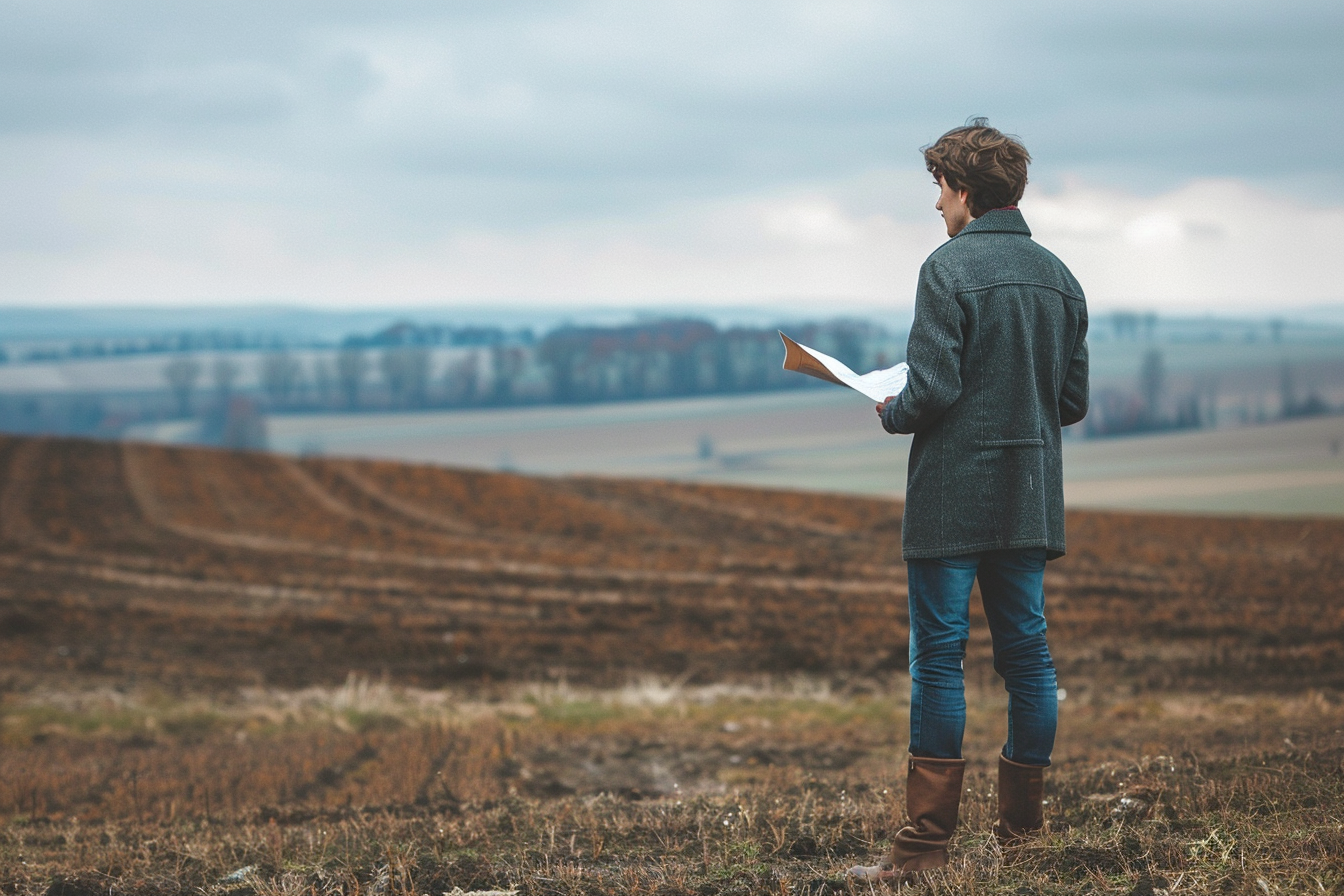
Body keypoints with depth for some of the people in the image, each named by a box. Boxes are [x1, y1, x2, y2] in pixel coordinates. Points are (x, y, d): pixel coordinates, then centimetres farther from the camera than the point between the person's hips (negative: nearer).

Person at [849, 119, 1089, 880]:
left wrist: (891, 413, 2)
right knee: (1028, 654, 10)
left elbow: (933, 390, -17)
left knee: (938, 657, -4)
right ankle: (1023, 825, 14)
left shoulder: (951, 269, -11)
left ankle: (929, 838, -4)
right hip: (1031, 500, 6)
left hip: (952, 498, -6)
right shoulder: (1059, 276, 10)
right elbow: (1073, 403, 11)